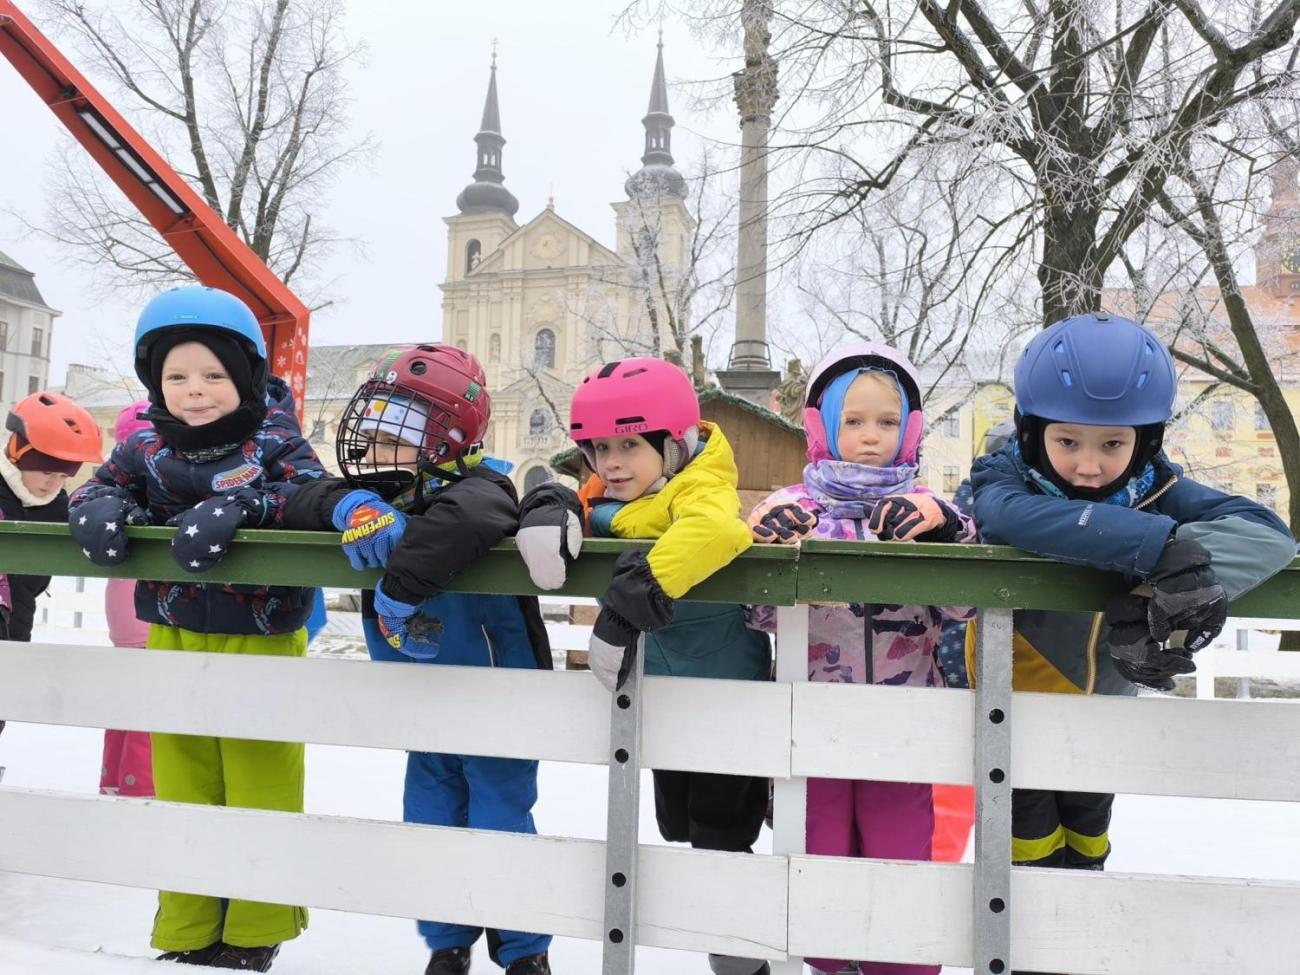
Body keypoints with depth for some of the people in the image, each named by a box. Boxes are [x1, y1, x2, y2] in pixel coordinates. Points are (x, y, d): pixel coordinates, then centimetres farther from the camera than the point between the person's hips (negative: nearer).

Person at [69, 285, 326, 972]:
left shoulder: (274, 441, -9)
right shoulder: (146, 448, 2)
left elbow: (315, 494, -21)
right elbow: (99, 486, 2)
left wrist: (238, 507, -36)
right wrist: (100, 510, -21)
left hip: (261, 642, -4)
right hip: (174, 643, 4)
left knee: (259, 789, 7)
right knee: (182, 791, 14)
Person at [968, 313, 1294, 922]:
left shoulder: (1156, 489, -20)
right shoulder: (1005, 481, -27)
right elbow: (1018, 518, -52)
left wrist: (1169, 585, -52)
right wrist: (1158, 545, -59)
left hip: (1101, 698, 4)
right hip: (1017, 697, -3)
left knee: (1087, 834, 24)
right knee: (1034, 842, 9)